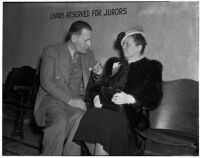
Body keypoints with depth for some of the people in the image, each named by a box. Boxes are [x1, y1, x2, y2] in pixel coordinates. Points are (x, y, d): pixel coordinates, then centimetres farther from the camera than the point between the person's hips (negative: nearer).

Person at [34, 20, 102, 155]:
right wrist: (69, 100, -23)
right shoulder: (51, 52, -4)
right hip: (52, 98, -3)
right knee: (60, 120, -34)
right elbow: (46, 82, -13)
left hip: (75, 99, 3)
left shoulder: (88, 54, 10)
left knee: (78, 117, -31)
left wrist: (98, 72, -2)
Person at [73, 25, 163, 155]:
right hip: (104, 107, 5)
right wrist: (96, 96, -1)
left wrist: (128, 98, -15)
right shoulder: (114, 62, 26)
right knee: (88, 120, -27)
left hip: (129, 112, -4)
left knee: (106, 125, -33)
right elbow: (97, 85, 22)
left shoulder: (151, 67, 10)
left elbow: (154, 99, -1)